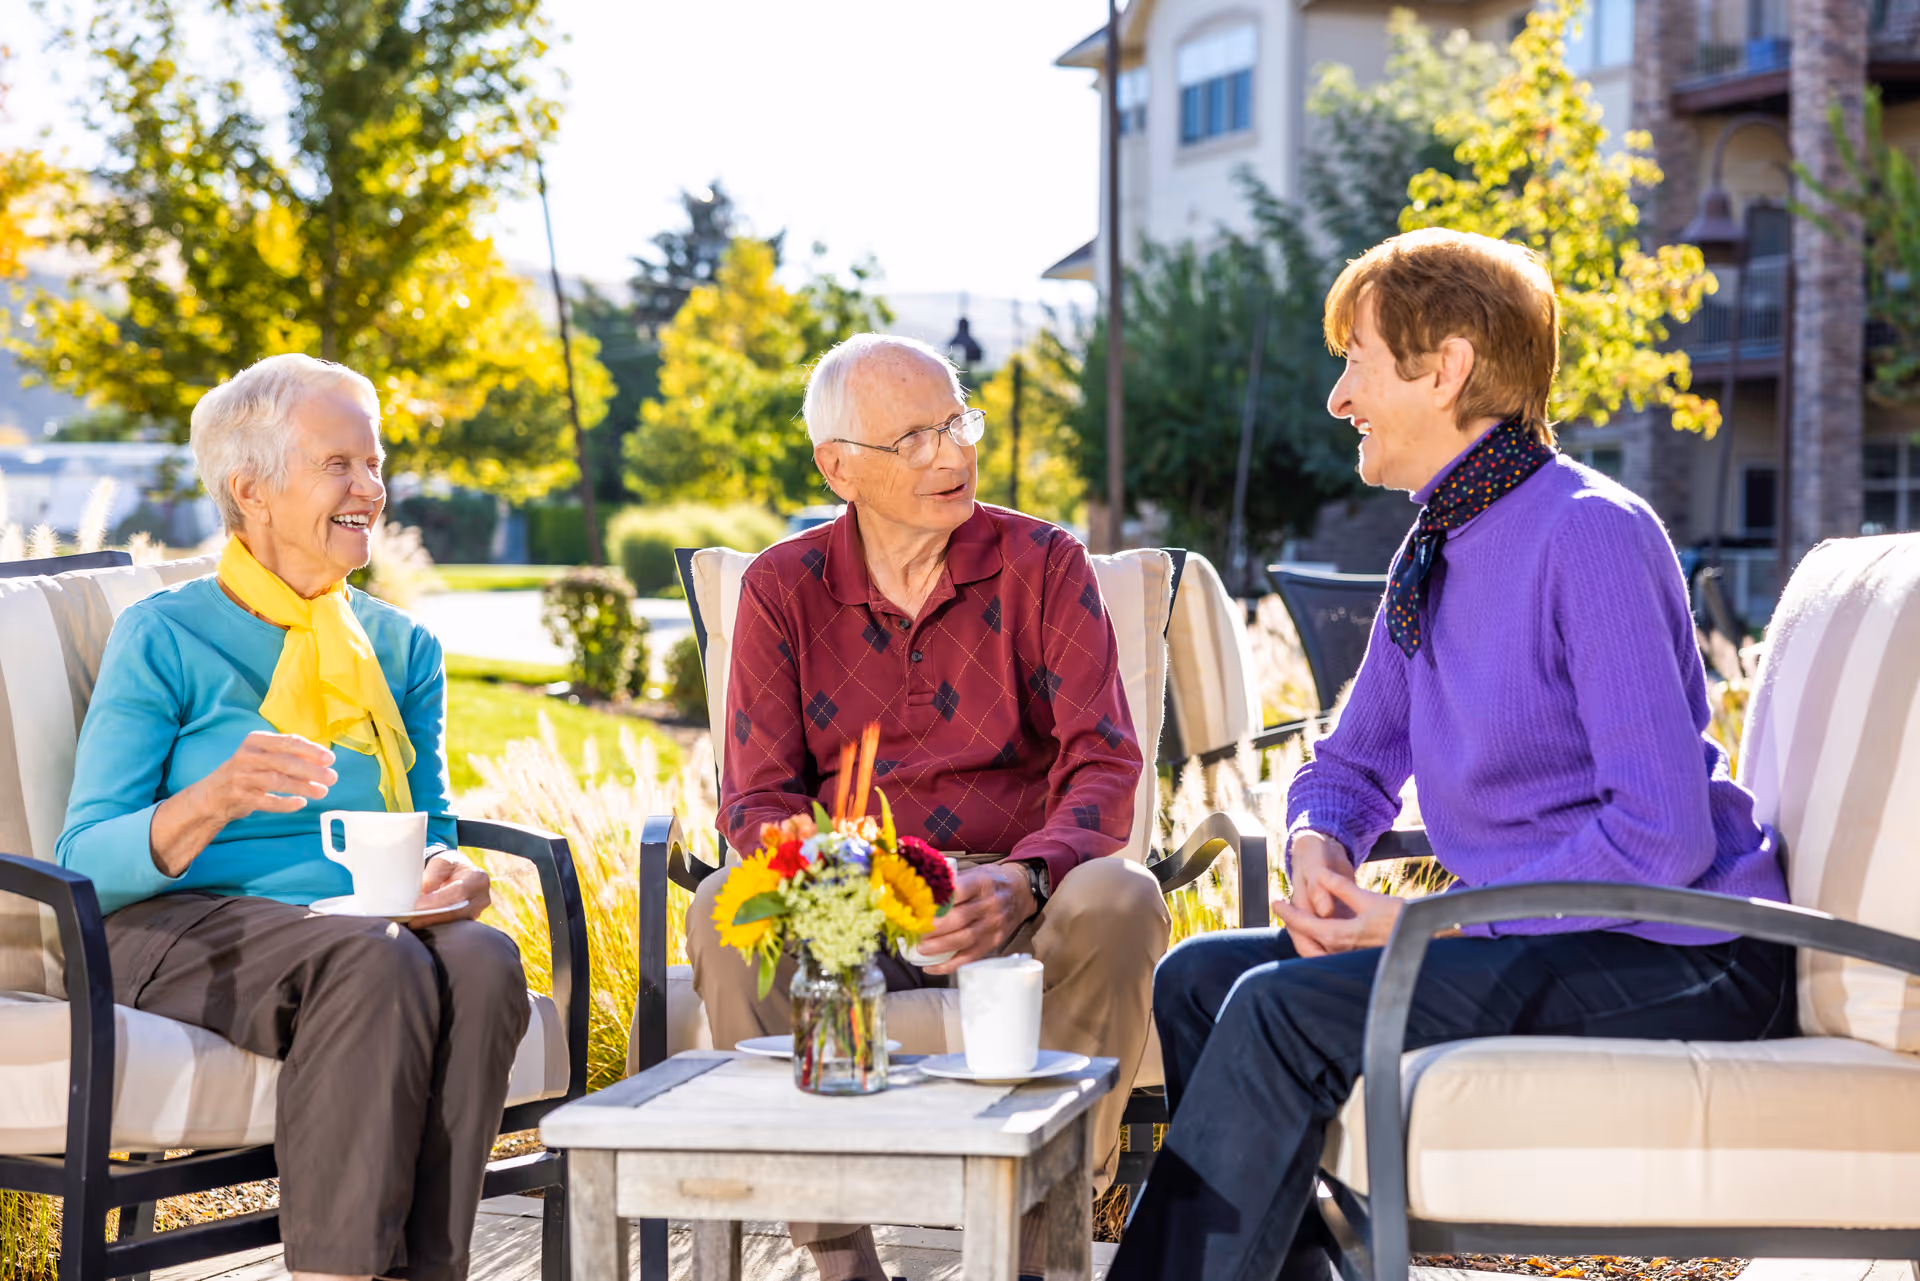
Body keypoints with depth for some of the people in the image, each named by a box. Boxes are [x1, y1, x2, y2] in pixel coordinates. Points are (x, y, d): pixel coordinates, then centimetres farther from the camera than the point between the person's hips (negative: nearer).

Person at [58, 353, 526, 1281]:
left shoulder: (402, 647, 17)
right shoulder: (164, 637, 1)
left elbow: (430, 823, 16)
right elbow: (85, 866, -6)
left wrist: (448, 873, -10)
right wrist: (213, 802, -26)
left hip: (358, 924, 5)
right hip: (181, 932, -4)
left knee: (483, 959, -30)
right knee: (376, 963, -36)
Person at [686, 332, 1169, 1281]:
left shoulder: (1044, 565, 1)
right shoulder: (782, 589, 4)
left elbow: (1104, 764, -7)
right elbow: (756, 799, -2)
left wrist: (1022, 881, -28)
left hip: (1018, 908, -1)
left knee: (1118, 898, -32)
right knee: (721, 914, -28)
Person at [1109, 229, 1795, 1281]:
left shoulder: (1592, 535, -16)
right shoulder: (1435, 552, 11)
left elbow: (1663, 836, -23)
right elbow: (1353, 763, 25)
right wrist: (1318, 847, 0)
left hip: (1672, 959, -9)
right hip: (1537, 939, 9)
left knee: (1284, 1010, -25)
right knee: (1197, 981, 1)